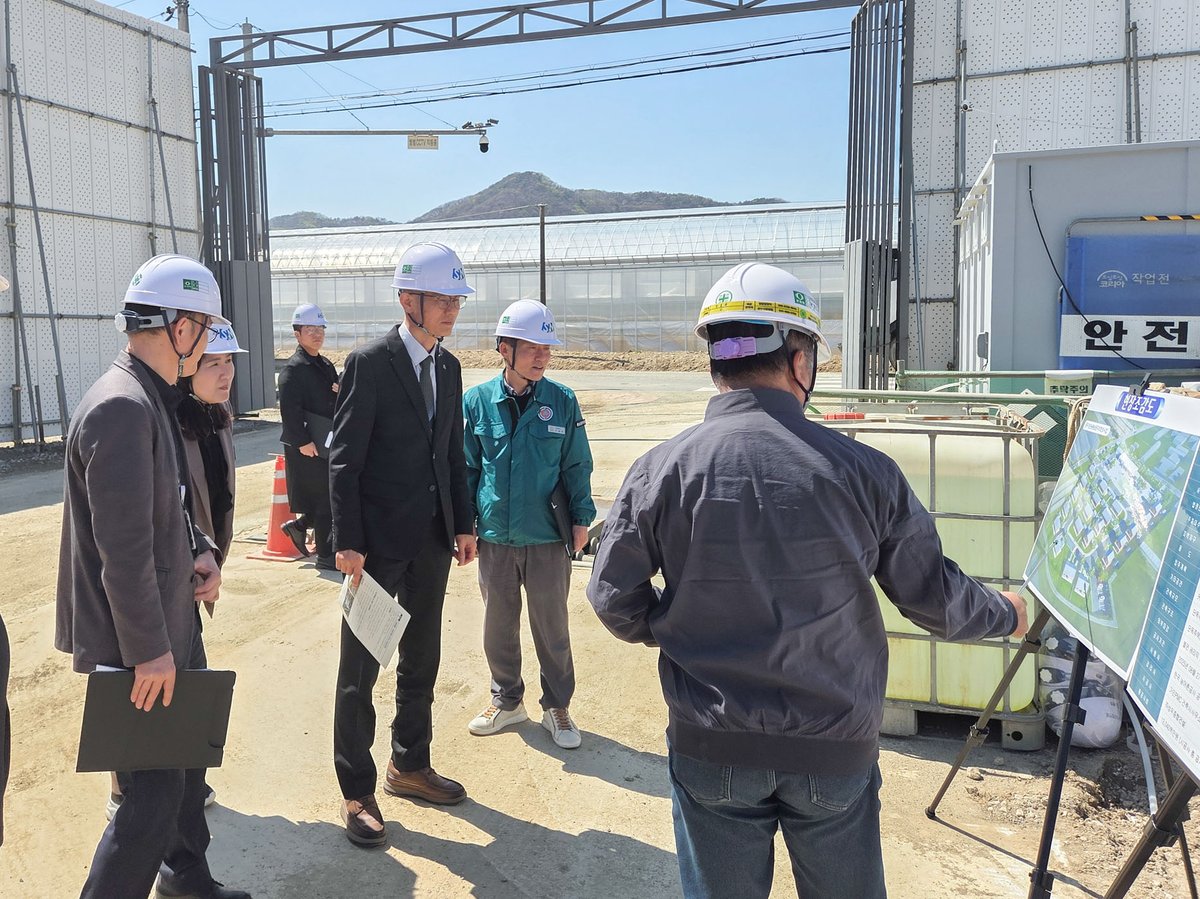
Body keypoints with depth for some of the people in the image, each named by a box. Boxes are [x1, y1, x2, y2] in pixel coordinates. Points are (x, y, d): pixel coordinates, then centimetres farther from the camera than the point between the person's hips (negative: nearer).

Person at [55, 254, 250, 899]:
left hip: (175, 624, 11)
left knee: (187, 759, 25)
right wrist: (148, 650, -21)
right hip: (141, 644, -11)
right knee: (155, 797, -3)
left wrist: (202, 553, 1)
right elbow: (123, 547, -25)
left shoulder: (153, 399, 9)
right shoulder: (122, 407, -23)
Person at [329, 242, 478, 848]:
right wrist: (348, 542, -17)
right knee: (361, 668, 4)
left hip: (432, 541, 7)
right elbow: (343, 459, -14)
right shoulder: (370, 364, -12)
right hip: (380, 542, -7)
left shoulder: (448, 367, 8)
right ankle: (357, 791, 18)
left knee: (421, 660, 17)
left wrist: (463, 524, 9)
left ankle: (409, 765, 34)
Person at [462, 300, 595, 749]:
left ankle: (557, 707, 28)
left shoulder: (563, 402, -4)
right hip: (495, 538, 1)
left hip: (548, 538, -1)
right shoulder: (476, 401, -3)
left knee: (552, 628, 10)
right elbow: (467, 468, 5)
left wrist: (581, 519, 1)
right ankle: (506, 701, 35)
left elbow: (577, 466, 4)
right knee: (498, 627, 15)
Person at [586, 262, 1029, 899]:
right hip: (837, 751, 0)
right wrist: (1005, 614, 21)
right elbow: (934, 597, -1)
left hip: (711, 750, 0)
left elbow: (615, 601, -5)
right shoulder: (863, 471, -11)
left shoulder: (661, 471, -11)